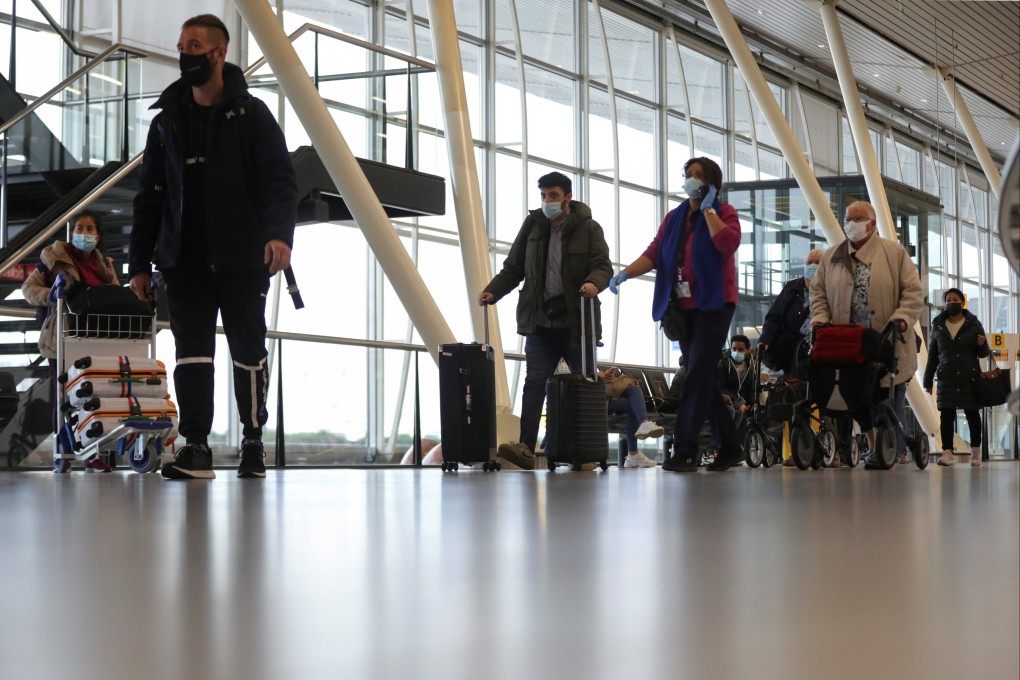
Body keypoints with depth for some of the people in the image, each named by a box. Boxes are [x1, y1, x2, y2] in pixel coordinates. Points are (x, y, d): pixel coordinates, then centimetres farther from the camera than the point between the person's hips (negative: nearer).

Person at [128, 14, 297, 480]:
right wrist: (140, 262, 7)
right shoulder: (167, 122, 12)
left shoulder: (251, 114, 1)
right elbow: (149, 196, 13)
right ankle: (196, 447, -4)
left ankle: (253, 442, 18)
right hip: (184, 260, 3)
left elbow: (280, 179, -8)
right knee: (192, 352, -4)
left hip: (242, 258, -3)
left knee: (248, 350, 5)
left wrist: (279, 232, -25)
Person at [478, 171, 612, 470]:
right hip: (540, 323, 2)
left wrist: (594, 282, -30)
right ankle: (526, 446, -17)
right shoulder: (532, 225, 9)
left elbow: (603, 266, -8)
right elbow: (513, 268, 12)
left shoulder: (588, 228, -1)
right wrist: (493, 291, -4)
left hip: (577, 323, -2)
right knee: (534, 382, -9)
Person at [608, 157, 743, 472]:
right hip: (683, 308, 6)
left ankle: (685, 449, -18)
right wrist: (625, 273, -9)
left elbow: (728, 243, -19)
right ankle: (730, 446, 16)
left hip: (712, 305, -6)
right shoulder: (673, 218, 17)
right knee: (703, 378, 7)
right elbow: (653, 254, 7)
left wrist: (707, 209, -10)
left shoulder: (723, 212, 1)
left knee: (699, 374, -14)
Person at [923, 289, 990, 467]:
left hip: (970, 377, -1)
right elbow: (932, 356, 14)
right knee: (946, 414, -7)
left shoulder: (974, 324, 7)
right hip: (946, 378, 1)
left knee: (972, 413, 2)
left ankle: (976, 450, 12)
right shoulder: (938, 326, 11)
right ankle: (947, 451, -10)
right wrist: (928, 381, 12)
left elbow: (984, 353, 9)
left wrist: (982, 345, -15)